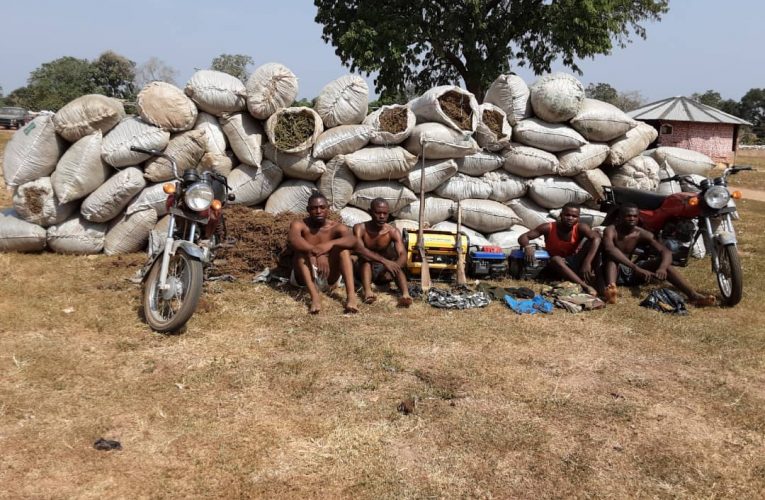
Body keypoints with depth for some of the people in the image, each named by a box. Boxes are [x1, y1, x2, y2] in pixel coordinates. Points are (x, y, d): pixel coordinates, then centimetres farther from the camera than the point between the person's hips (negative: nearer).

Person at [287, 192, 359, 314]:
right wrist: (316, 252, -47)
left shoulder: (337, 227, -3)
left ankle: (351, 295, -38)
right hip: (304, 277, -1)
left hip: (328, 278, 1)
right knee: (301, 249, -26)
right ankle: (314, 296, -44)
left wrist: (331, 244, -44)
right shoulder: (299, 225, -7)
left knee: (343, 247, -20)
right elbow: (292, 239, -32)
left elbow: (352, 240, -25)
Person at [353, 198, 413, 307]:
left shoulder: (393, 232, -13)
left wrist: (392, 268, -47)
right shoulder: (360, 228, -16)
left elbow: (403, 256, -25)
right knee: (365, 258, -31)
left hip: (383, 270, 1)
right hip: (366, 269, -1)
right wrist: (384, 261, -47)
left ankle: (406, 294, -51)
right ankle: (367, 292, -52)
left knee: (396, 265, -30)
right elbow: (359, 250, -34)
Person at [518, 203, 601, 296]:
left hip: (574, 263, 1)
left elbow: (596, 238, -34)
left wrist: (587, 263, -45)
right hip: (557, 266, -1)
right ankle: (585, 286, -43)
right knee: (556, 259, -38)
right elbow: (522, 237, -16)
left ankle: (593, 275, -22)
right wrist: (527, 246, -41)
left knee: (590, 242, -21)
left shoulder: (580, 228, -15)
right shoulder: (548, 228, -16)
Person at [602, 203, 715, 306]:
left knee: (662, 261, -17)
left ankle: (694, 295, -31)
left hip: (630, 272, 5)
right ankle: (611, 287, -67)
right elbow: (609, 249, -39)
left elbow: (666, 252, -15)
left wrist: (662, 268, -39)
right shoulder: (611, 230, -17)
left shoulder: (642, 234, -4)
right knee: (612, 257, -36)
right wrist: (636, 268, -48)